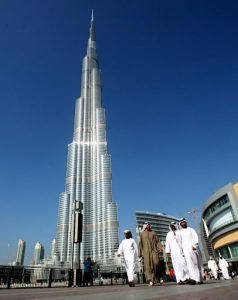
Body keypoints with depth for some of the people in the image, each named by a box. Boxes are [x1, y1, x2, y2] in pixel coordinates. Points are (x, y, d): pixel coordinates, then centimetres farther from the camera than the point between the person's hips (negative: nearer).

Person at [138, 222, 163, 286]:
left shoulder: (153, 233, 18)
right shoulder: (142, 233, 13)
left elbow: (158, 241, 9)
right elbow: (140, 244, 10)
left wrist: (160, 249, -8)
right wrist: (140, 254, 4)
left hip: (154, 250, 1)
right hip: (146, 251, -1)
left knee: (156, 263, -14)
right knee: (148, 266, -8)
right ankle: (150, 281, -6)